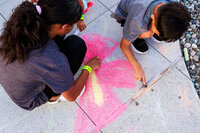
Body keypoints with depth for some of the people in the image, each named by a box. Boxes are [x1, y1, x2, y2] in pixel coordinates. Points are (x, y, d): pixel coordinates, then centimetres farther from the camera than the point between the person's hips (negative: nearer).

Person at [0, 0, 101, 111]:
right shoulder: (54, 61, -39)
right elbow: (72, 96, -19)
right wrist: (89, 67, -4)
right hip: (30, 101, -5)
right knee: (77, 43, -14)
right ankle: (54, 96, 3)